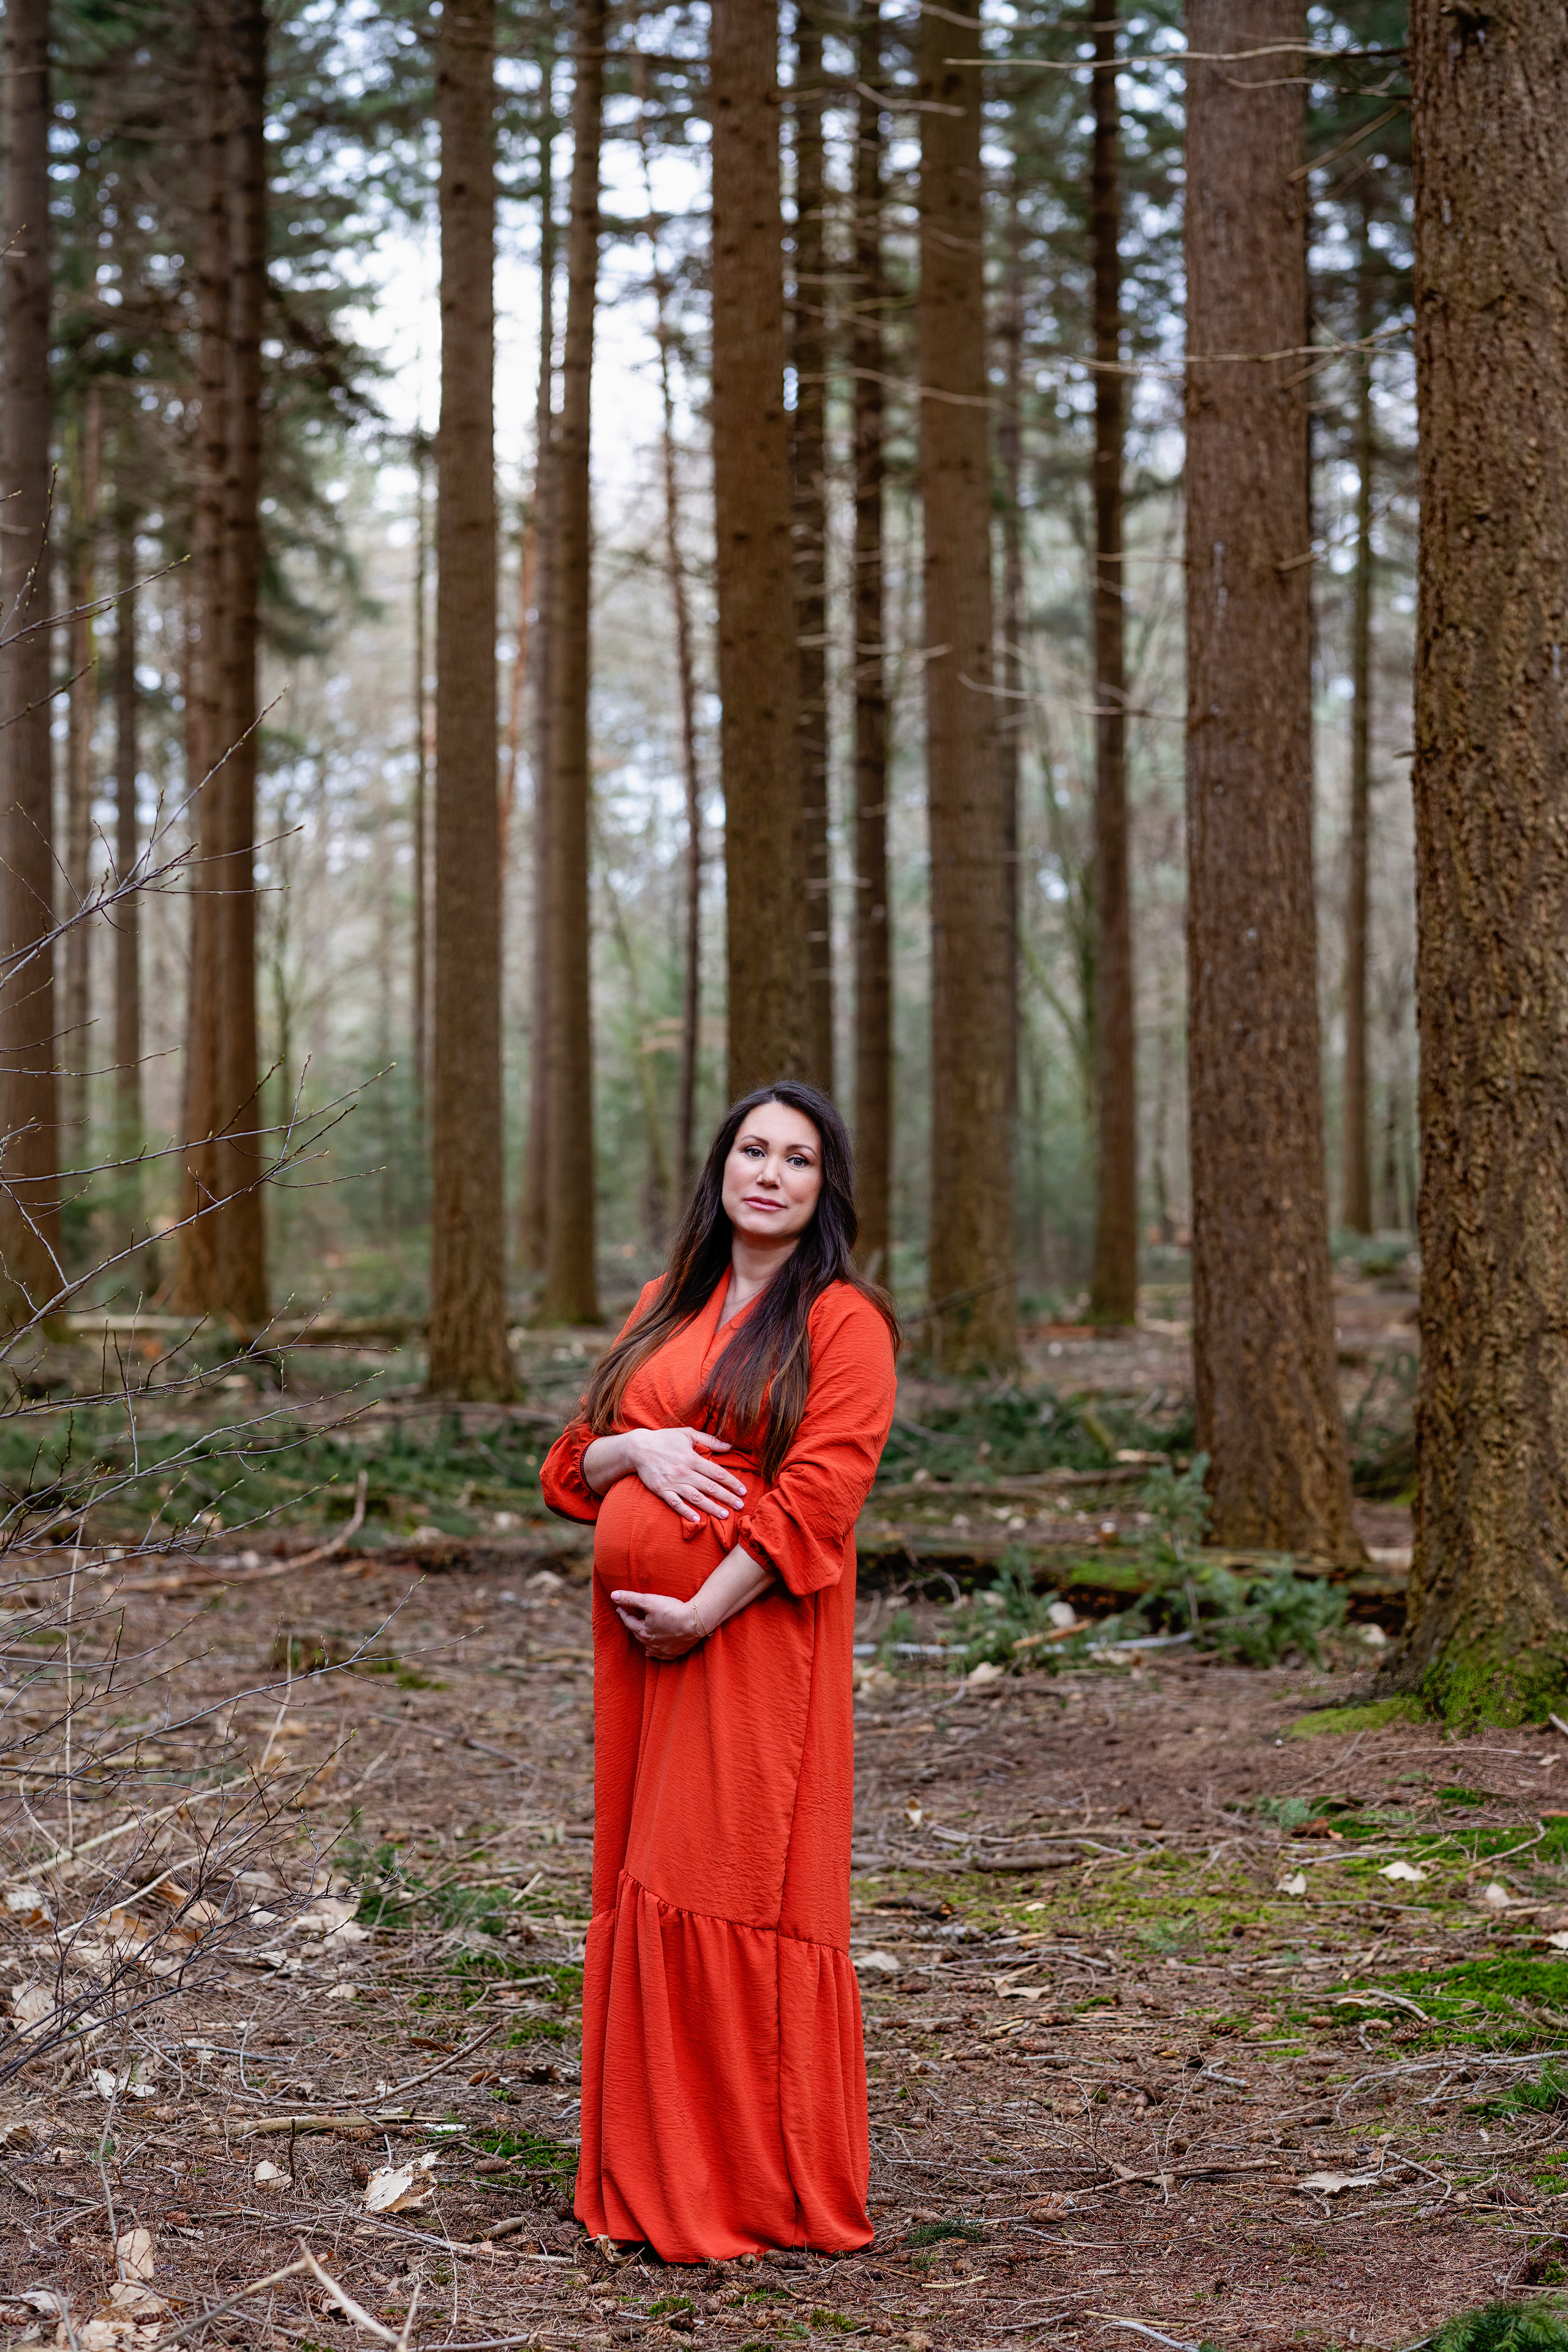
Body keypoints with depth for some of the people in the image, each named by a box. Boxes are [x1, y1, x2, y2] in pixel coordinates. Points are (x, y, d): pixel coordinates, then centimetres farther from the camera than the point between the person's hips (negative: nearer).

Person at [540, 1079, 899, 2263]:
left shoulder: (843, 1320, -4)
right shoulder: (664, 1308, 16)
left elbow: (820, 1493, -12)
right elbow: (574, 1462, 16)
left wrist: (703, 1611, -16)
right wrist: (640, 1449, -6)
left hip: (757, 1633, -6)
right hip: (638, 1633, 6)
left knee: (737, 1888, -7)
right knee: (645, 1887, 7)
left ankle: (766, 2188, 3)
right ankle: (650, 2176, 16)